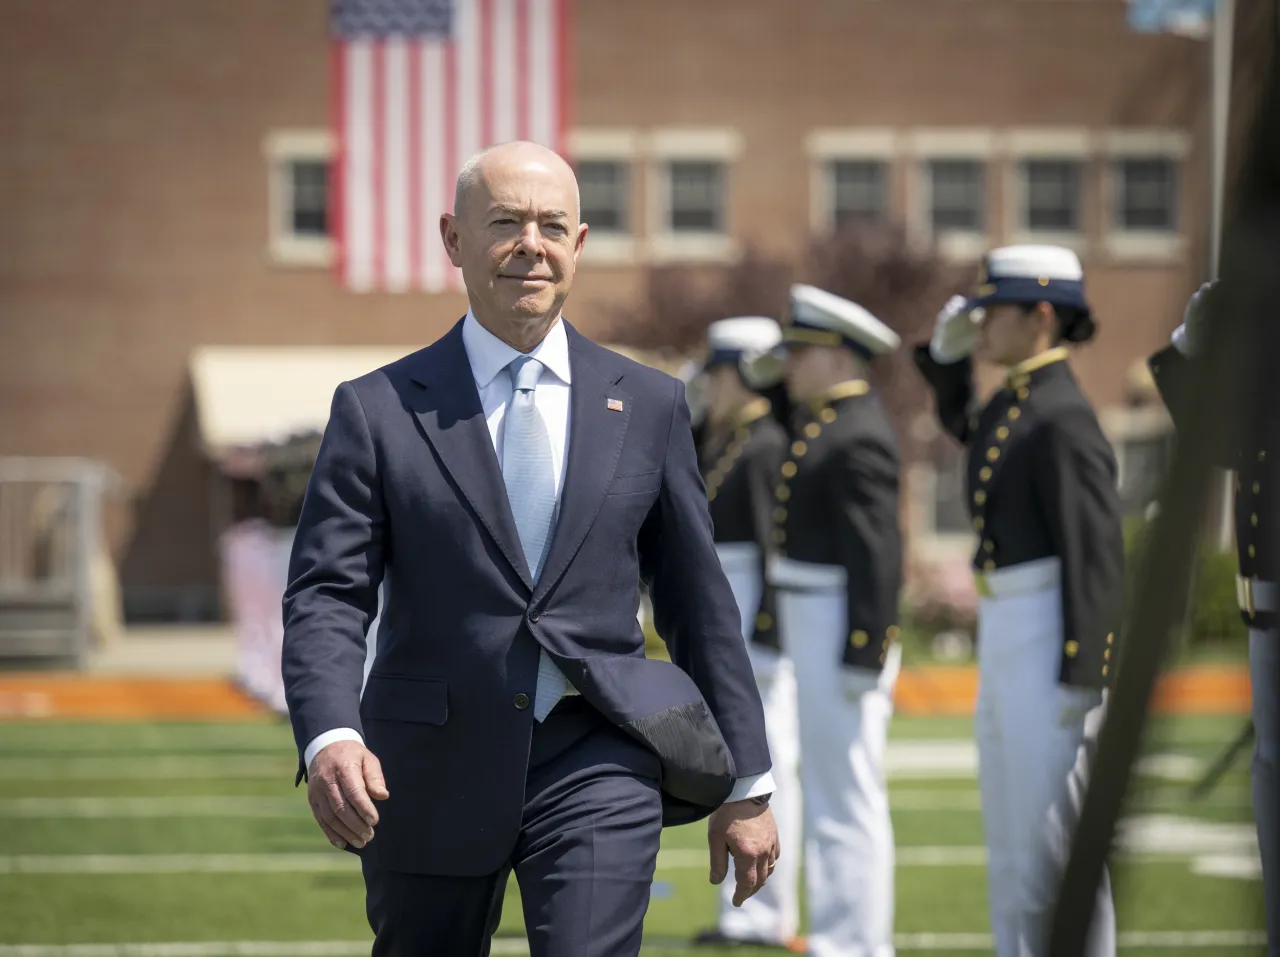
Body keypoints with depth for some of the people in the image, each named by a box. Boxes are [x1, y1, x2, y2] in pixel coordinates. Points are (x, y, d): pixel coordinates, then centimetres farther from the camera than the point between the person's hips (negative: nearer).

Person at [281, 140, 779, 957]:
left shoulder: (648, 405, 7)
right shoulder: (379, 411, 1)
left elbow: (699, 600, 11)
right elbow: (325, 599, -6)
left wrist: (747, 782, 10)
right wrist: (329, 739, -26)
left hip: (598, 765, 0)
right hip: (433, 770, 0)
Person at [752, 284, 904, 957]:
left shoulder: (857, 438, -16)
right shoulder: (820, 422, 14)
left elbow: (879, 555, -21)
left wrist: (862, 658, -22)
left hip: (841, 628, -10)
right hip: (812, 630, 10)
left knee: (849, 800, -7)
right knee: (828, 800, 13)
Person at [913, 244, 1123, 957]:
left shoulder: (1062, 418, -15)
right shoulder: (1010, 405, 11)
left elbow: (1099, 555, -19)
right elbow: (962, 425, 37)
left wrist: (1082, 677, -22)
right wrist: (948, 356, 19)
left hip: (1050, 634, -10)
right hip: (1003, 631, 10)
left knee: (1053, 834, -5)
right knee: (1012, 840, 14)